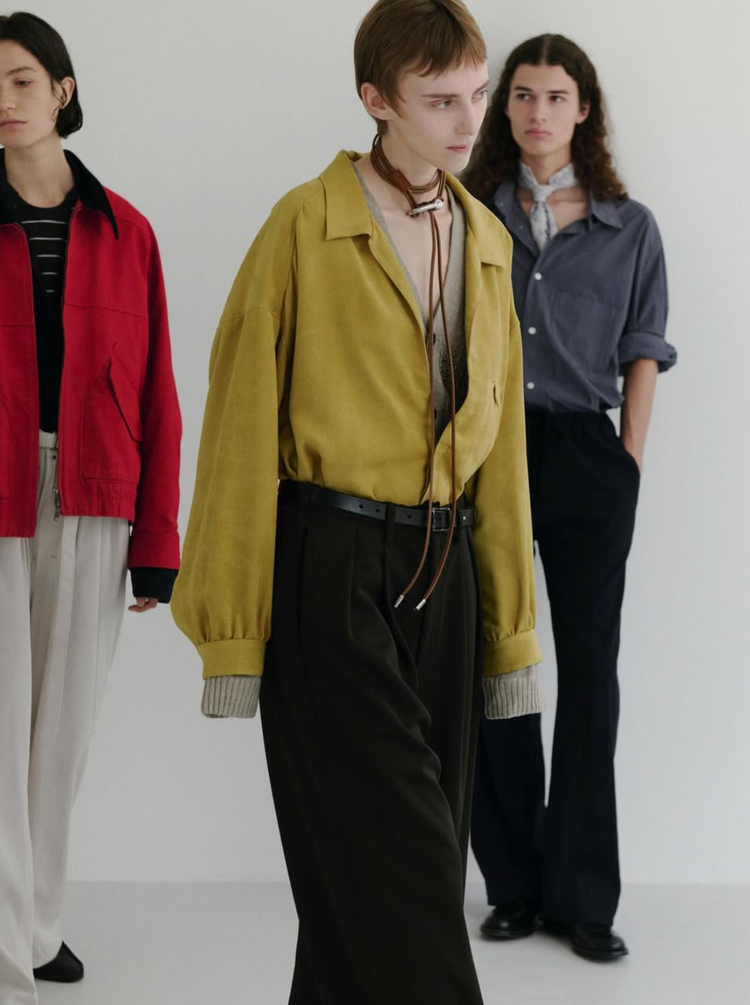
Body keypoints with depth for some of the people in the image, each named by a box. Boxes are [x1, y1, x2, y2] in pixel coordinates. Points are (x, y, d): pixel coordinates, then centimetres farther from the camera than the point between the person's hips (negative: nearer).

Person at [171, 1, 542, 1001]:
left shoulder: (487, 240, 13)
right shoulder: (306, 225, -5)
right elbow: (242, 427, -7)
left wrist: (510, 625, 15)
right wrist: (232, 635, -10)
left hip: (441, 571, 6)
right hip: (327, 569, -6)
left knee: (393, 860, 10)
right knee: (398, 853, -8)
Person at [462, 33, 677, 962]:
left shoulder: (628, 228, 8)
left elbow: (643, 355, 8)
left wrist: (630, 464, 1)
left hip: (585, 458, 0)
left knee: (589, 669, 2)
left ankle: (580, 894, 11)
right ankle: (514, 884, 16)